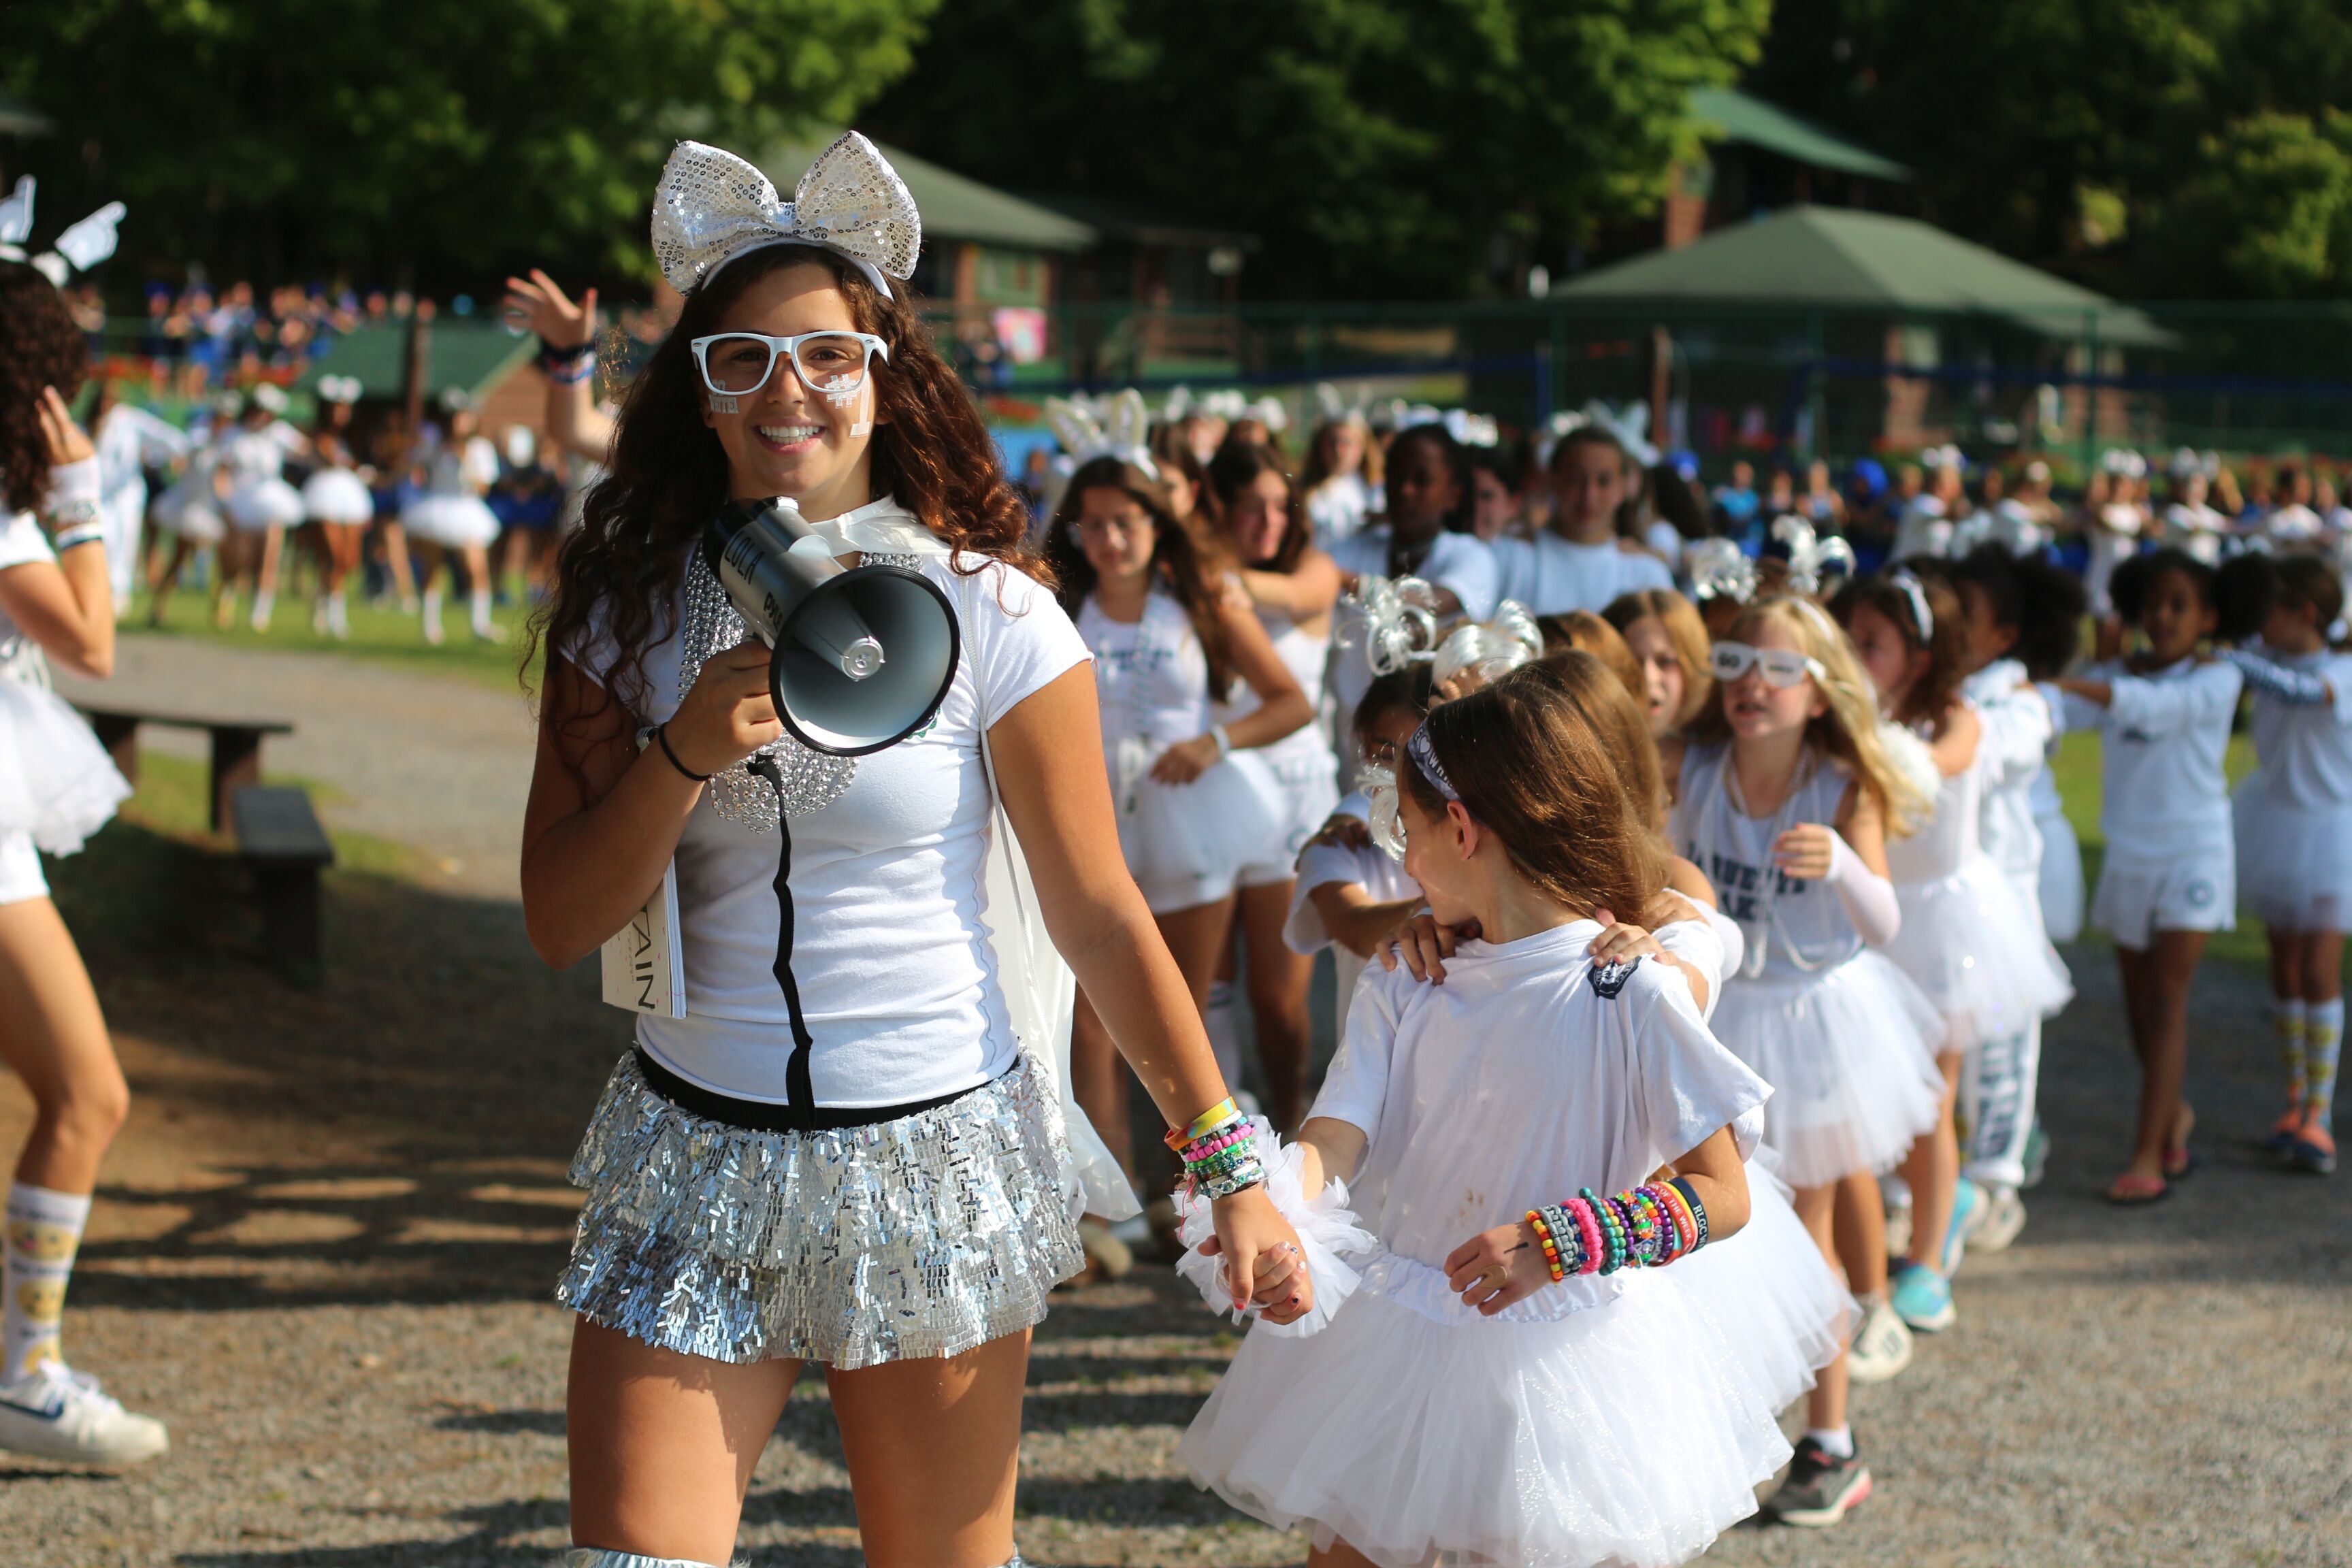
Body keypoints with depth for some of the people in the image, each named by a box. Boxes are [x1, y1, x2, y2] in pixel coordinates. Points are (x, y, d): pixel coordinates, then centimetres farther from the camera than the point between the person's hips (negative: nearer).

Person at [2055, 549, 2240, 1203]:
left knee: (2165, 1000, -9)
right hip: (2128, 857, 5)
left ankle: (2149, 1155, -10)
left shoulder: (2217, 678, -7)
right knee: (2138, 1001, 10)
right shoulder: (2115, 674, 7)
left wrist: (2071, 684, -39)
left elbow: (2156, 706, -27)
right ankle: (2174, 1112, 34)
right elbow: (2066, 713, -11)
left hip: (2193, 851, -5)